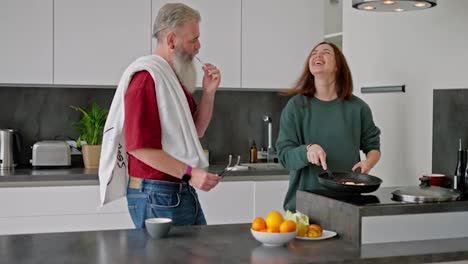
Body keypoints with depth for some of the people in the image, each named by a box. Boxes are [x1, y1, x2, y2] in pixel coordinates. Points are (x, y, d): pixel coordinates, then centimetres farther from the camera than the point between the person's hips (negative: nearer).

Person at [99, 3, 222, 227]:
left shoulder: (174, 76, 14)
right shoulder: (146, 76, -15)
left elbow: (196, 130, 18)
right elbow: (139, 146, -21)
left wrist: (208, 92, 4)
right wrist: (189, 173, -23)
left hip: (184, 191, 9)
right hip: (156, 195, -9)